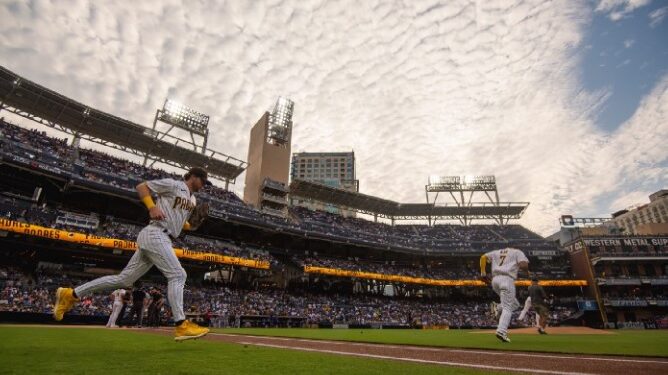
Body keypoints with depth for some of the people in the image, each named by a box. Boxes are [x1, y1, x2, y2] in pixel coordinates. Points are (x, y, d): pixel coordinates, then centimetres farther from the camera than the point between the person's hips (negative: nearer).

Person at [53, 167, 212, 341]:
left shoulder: (192, 199, 21)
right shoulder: (173, 184, -3)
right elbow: (141, 186, -2)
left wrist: (189, 225, 9)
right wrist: (152, 207, -17)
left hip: (163, 239, 9)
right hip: (155, 235, -9)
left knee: (123, 279, 10)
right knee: (177, 275, -15)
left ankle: (71, 294, 20)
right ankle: (181, 325, -16)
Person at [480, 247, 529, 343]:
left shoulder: (497, 252, 26)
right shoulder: (517, 252, 13)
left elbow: (483, 257, 13)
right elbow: (524, 265, -5)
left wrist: (483, 273, 10)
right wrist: (527, 269, 18)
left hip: (495, 280, 5)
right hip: (507, 279, -5)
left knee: (515, 304, 21)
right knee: (507, 308, -6)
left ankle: (498, 308, -5)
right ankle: (501, 331, -23)